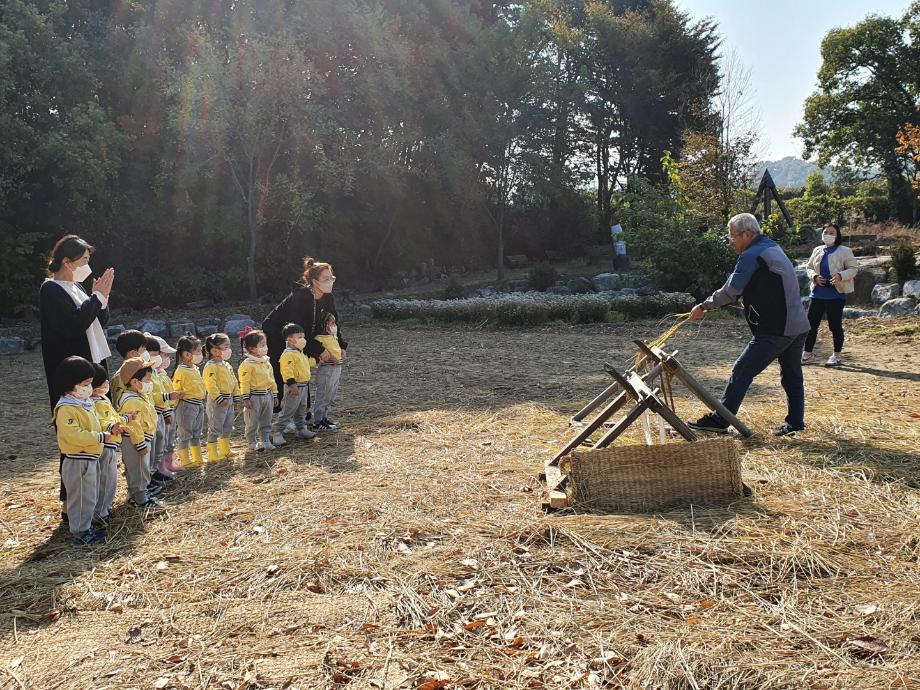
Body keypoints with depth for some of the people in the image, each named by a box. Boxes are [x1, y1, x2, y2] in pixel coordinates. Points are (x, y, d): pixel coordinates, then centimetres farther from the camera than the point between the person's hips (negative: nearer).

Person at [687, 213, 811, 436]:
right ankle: (795, 422, 23)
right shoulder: (772, 248, 19)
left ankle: (719, 420, -3)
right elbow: (740, 290, 20)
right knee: (792, 376, 17)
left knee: (742, 372, -6)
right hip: (798, 326, 10)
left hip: (775, 330, -10)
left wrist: (704, 306, -2)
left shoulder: (752, 256, -13)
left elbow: (730, 292, -15)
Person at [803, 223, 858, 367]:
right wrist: (814, 276, -6)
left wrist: (841, 275, -23)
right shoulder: (817, 250, 11)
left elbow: (854, 268, -5)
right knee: (811, 323, 3)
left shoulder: (844, 251, -3)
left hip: (836, 294, -4)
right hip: (818, 293, 4)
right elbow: (808, 267, 15)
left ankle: (837, 356, 16)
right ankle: (807, 354, 13)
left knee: (835, 325, 2)